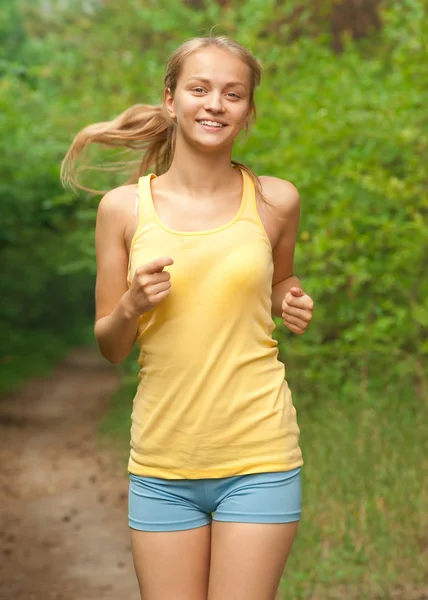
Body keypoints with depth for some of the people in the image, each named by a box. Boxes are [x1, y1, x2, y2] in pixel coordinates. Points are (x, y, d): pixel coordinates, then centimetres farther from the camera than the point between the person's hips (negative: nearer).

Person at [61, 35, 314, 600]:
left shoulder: (275, 201, -1)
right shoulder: (123, 207, -1)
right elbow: (110, 347, 6)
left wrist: (293, 305, -3)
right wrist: (132, 307, -15)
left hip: (257, 457, -1)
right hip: (162, 464, 1)